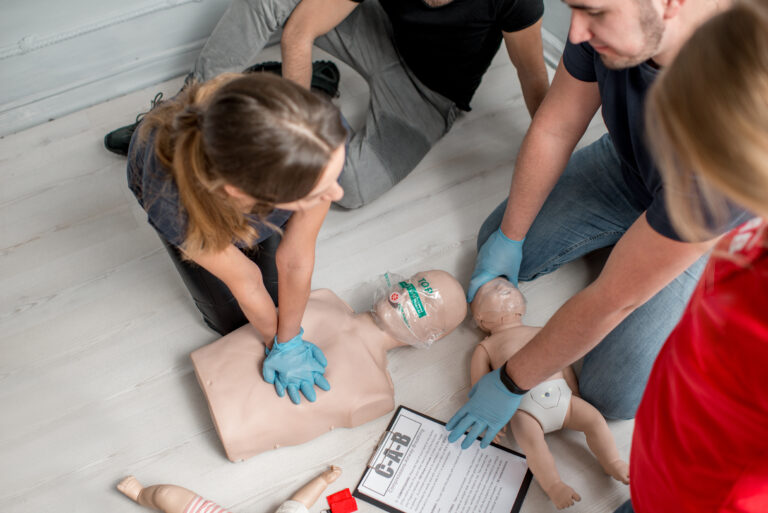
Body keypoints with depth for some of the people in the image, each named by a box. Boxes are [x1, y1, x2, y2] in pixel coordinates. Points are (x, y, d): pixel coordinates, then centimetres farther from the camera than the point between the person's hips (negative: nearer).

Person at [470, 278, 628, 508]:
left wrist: (575, 399, 14)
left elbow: (564, 365, 25)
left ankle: (613, 463, 0)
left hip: (560, 394, 4)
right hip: (523, 406, -4)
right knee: (532, 441, -29)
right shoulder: (485, 348, 15)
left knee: (594, 418, -12)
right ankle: (554, 486, -25)